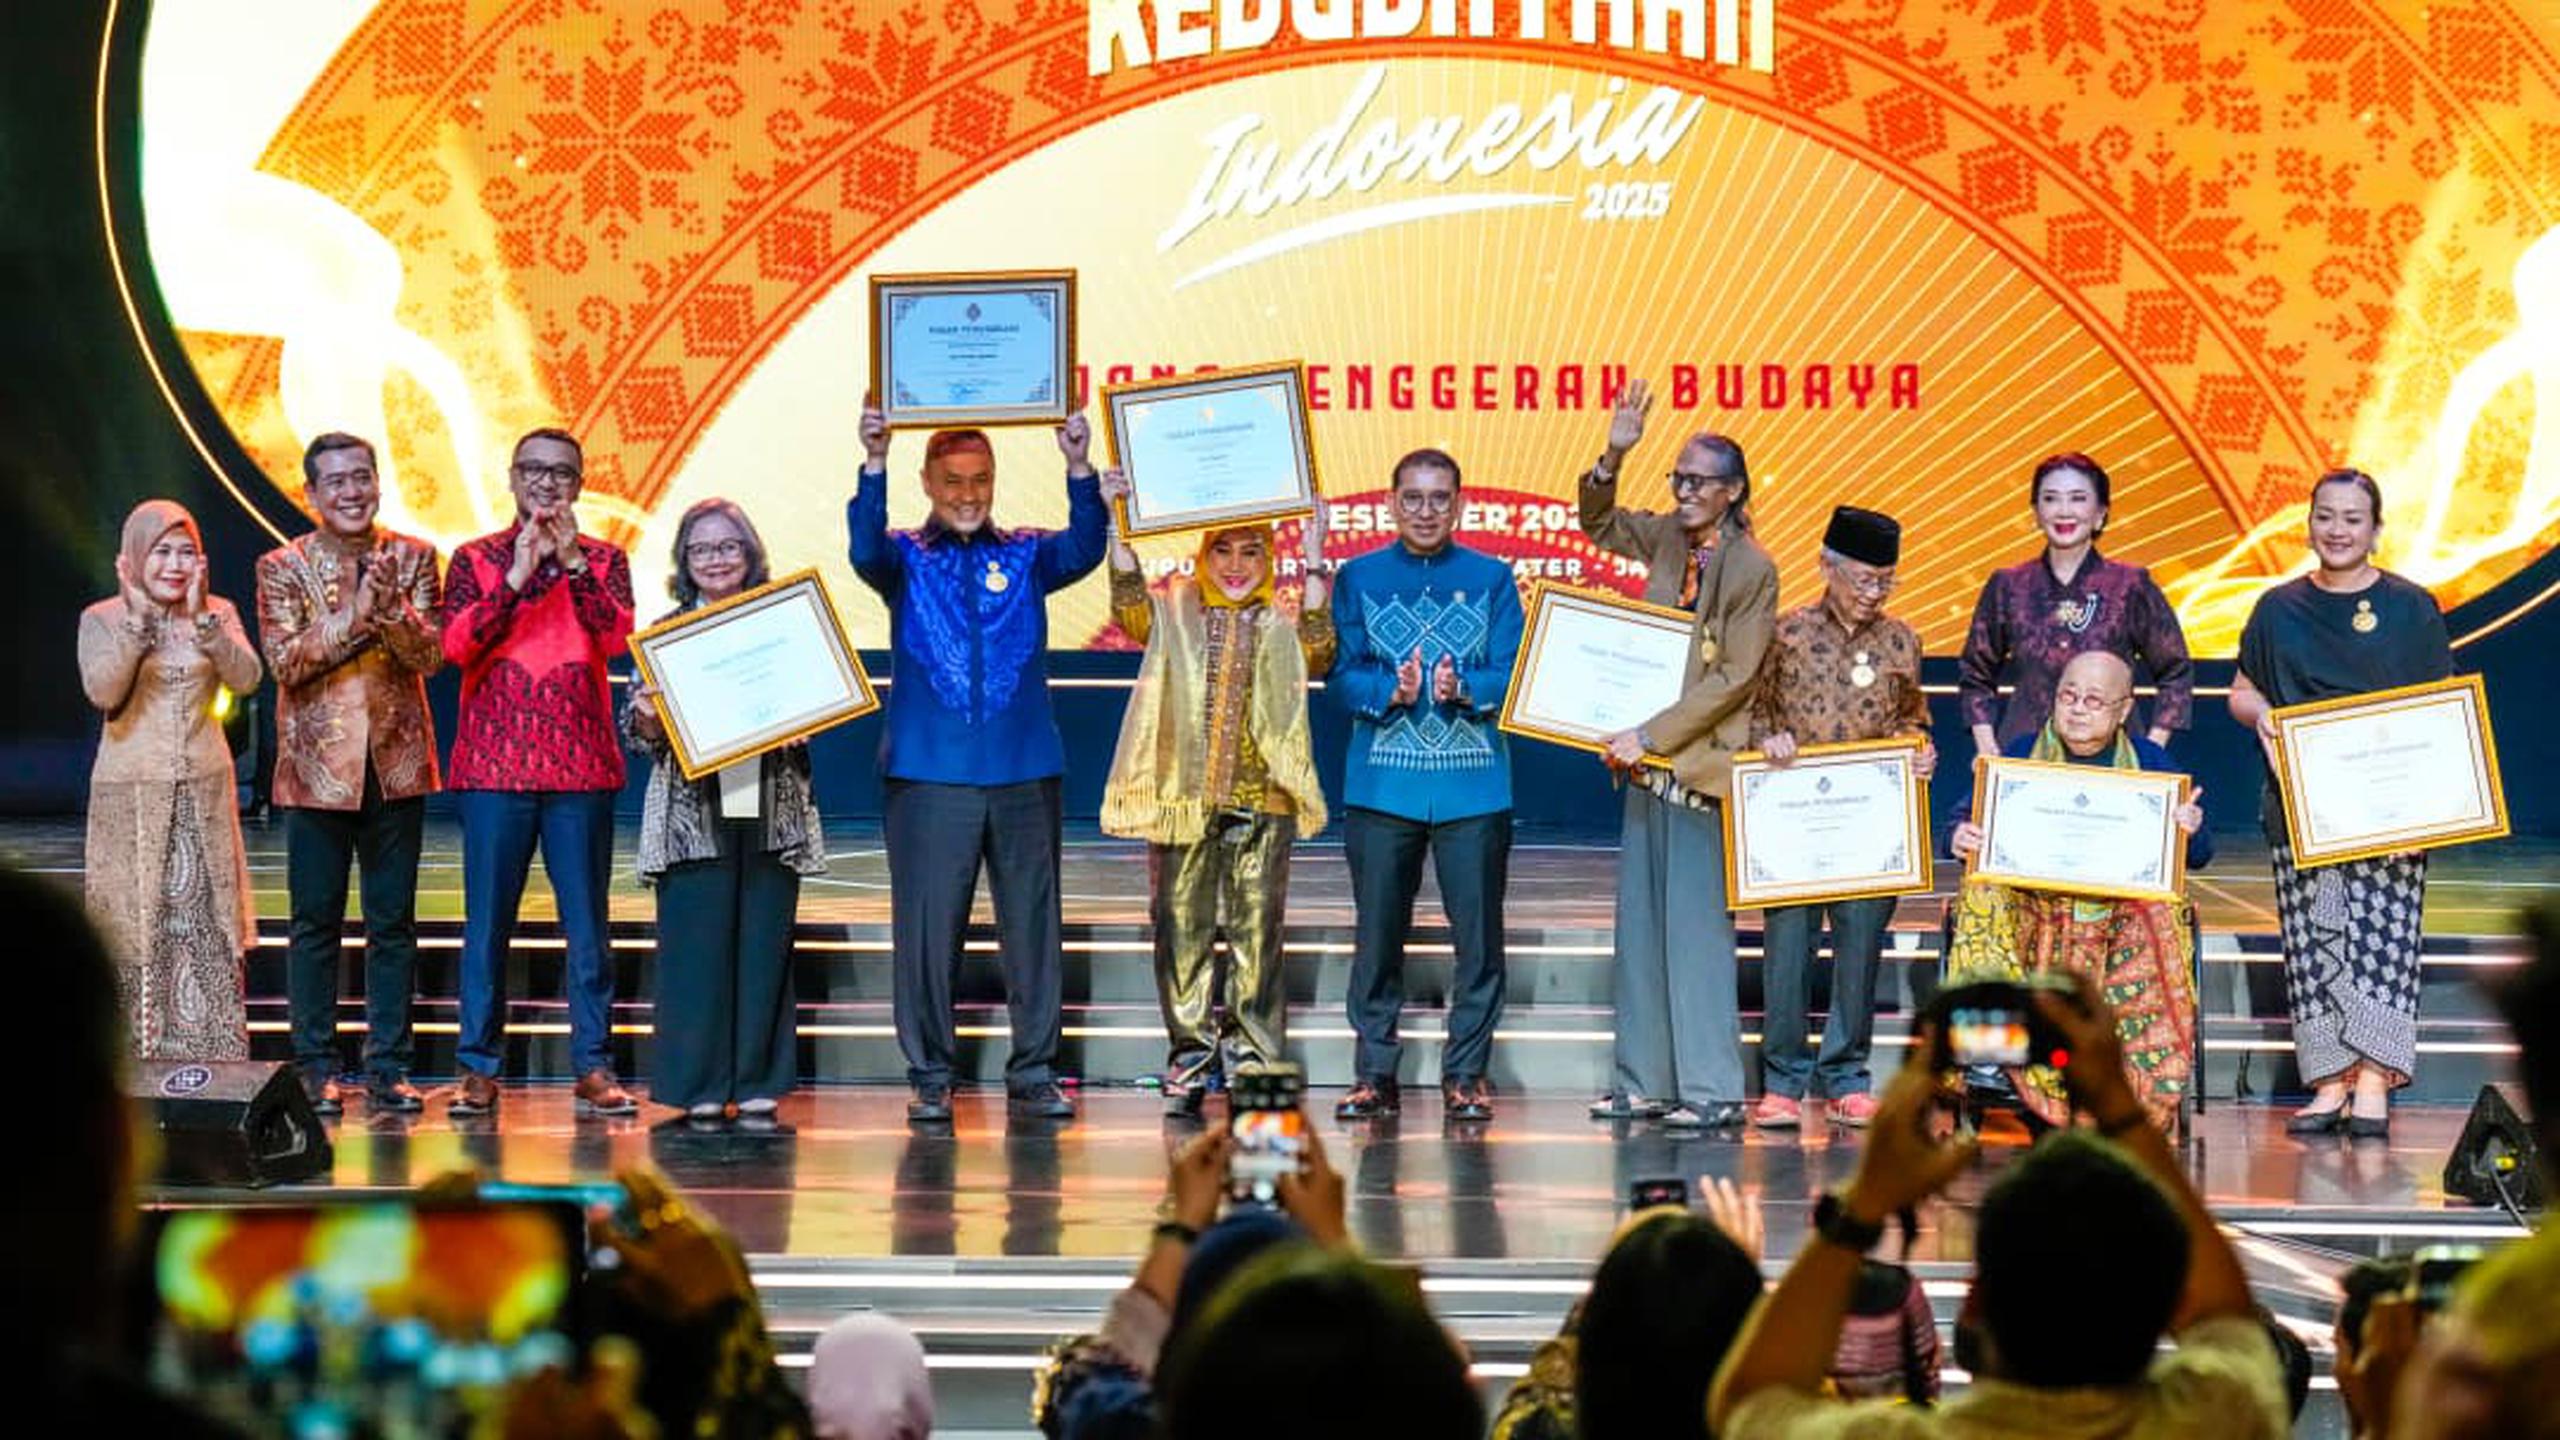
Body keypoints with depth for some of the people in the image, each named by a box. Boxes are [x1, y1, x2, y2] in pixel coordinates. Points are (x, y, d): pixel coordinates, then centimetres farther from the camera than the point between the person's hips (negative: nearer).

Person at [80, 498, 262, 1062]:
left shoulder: (219, 614, 7)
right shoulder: (101, 620, 1)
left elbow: (245, 678, -9)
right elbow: (102, 691, -16)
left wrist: (200, 618, -16)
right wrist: (139, 618, -19)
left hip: (205, 793, 2)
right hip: (132, 797, -2)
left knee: (210, 929, 0)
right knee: (138, 931, -2)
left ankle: (215, 1069, 3)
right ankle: (137, 1069, 3)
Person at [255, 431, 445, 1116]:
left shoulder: (412, 560, 4)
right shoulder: (282, 568, 0)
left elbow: (429, 656, -4)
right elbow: (285, 661, -11)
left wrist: (391, 608, -22)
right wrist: (354, 615, -22)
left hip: (397, 762, 2)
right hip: (318, 766, -2)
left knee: (393, 923, 5)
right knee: (316, 923, 3)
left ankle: (387, 1066, 11)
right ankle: (316, 1066, 10)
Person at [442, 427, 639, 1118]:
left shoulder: (603, 560, 10)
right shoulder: (477, 559, 8)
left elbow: (616, 637, -7)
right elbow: (457, 645, -7)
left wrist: (572, 563, -15)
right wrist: (519, 574, -14)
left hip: (581, 766, 1)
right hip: (494, 764, 0)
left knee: (587, 922, 1)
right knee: (487, 921, 1)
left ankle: (594, 1069, 4)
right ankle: (479, 1068, 6)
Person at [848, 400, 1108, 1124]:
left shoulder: (1027, 556, 9)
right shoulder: (906, 558, 6)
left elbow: (1084, 549, -9)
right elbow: (866, 551, -14)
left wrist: (1079, 469, -25)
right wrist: (873, 464, -29)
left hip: (1024, 771, 2)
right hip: (928, 773, -1)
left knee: (1032, 925, 4)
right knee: (927, 928, -1)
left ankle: (1034, 1076, 12)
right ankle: (929, 1078, 7)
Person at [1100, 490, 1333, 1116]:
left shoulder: (1282, 622, 10)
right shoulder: (1176, 615, 10)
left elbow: (1316, 651, -10)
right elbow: (1130, 607, -10)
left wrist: (1314, 565, -18)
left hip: (1262, 804, 0)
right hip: (1184, 801, 0)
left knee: (1256, 933, 0)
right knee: (1182, 930, 2)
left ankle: (1253, 1059, 6)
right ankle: (1190, 1058, 9)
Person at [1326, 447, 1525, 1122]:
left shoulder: (1492, 578, 7)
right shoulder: (1359, 578, 8)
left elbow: (1511, 675, -1)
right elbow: (1341, 675, 0)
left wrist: (1462, 688, -20)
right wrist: (1393, 691, -19)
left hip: (1473, 783, 0)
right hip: (1381, 783, 0)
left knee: (1479, 935, -1)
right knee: (1377, 935, 3)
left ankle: (1466, 1076, 7)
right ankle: (1374, 1074, 12)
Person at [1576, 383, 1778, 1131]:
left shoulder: (1751, 569, -11)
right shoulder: (1668, 537, 8)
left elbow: (1732, 679, -15)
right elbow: (1599, 524, 23)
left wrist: (1651, 735, -17)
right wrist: (1613, 456, 5)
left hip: (1701, 764, -7)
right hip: (1649, 761, 7)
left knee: (1695, 926, -6)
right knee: (1640, 924, 10)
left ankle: (1711, 1089, -1)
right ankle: (1643, 1083, 16)